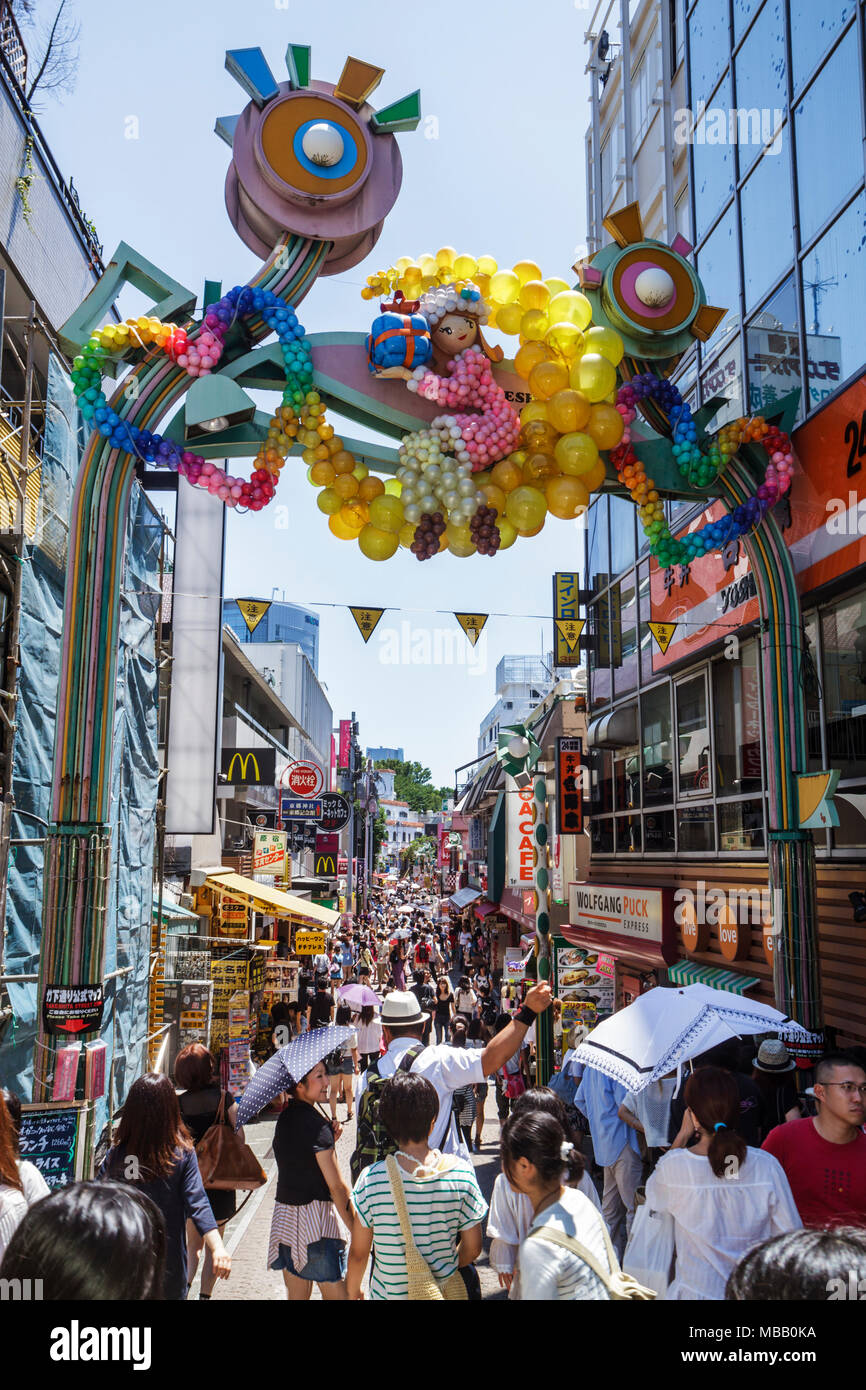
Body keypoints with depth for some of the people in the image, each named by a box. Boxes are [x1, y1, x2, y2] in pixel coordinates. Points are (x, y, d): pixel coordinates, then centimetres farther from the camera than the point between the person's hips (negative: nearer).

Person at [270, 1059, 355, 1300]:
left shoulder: (284, 1119, 7)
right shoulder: (316, 1124, -18)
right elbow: (337, 1187, -17)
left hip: (284, 1214, 8)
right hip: (315, 1217, -8)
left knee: (296, 1295, 17)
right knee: (336, 1295, 1)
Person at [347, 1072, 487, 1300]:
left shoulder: (371, 1179, -20)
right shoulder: (461, 1173, -16)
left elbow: (358, 1253, -9)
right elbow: (473, 1248, -7)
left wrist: (352, 1291, 9)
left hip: (390, 1293, -1)